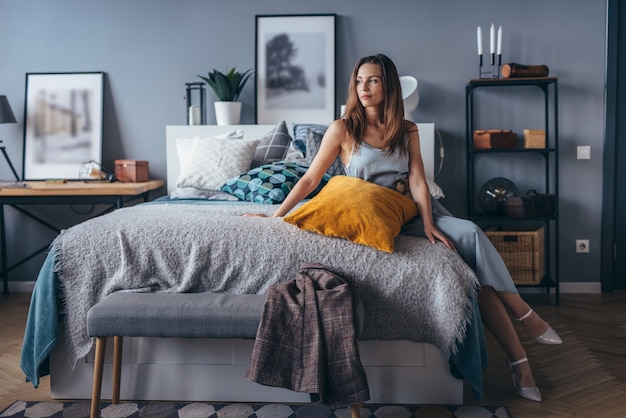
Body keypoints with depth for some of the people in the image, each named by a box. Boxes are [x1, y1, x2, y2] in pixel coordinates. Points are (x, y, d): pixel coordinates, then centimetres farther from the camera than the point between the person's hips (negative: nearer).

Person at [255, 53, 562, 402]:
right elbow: (310, 180, -2)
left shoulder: (407, 130, 8)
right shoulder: (343, 129, -2)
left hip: (417, 208, 4)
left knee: (472, 233, -25)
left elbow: (418, 180, -4)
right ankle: (521, 313, -18)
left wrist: (428, 223, -19)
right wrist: (276, 216, -8)